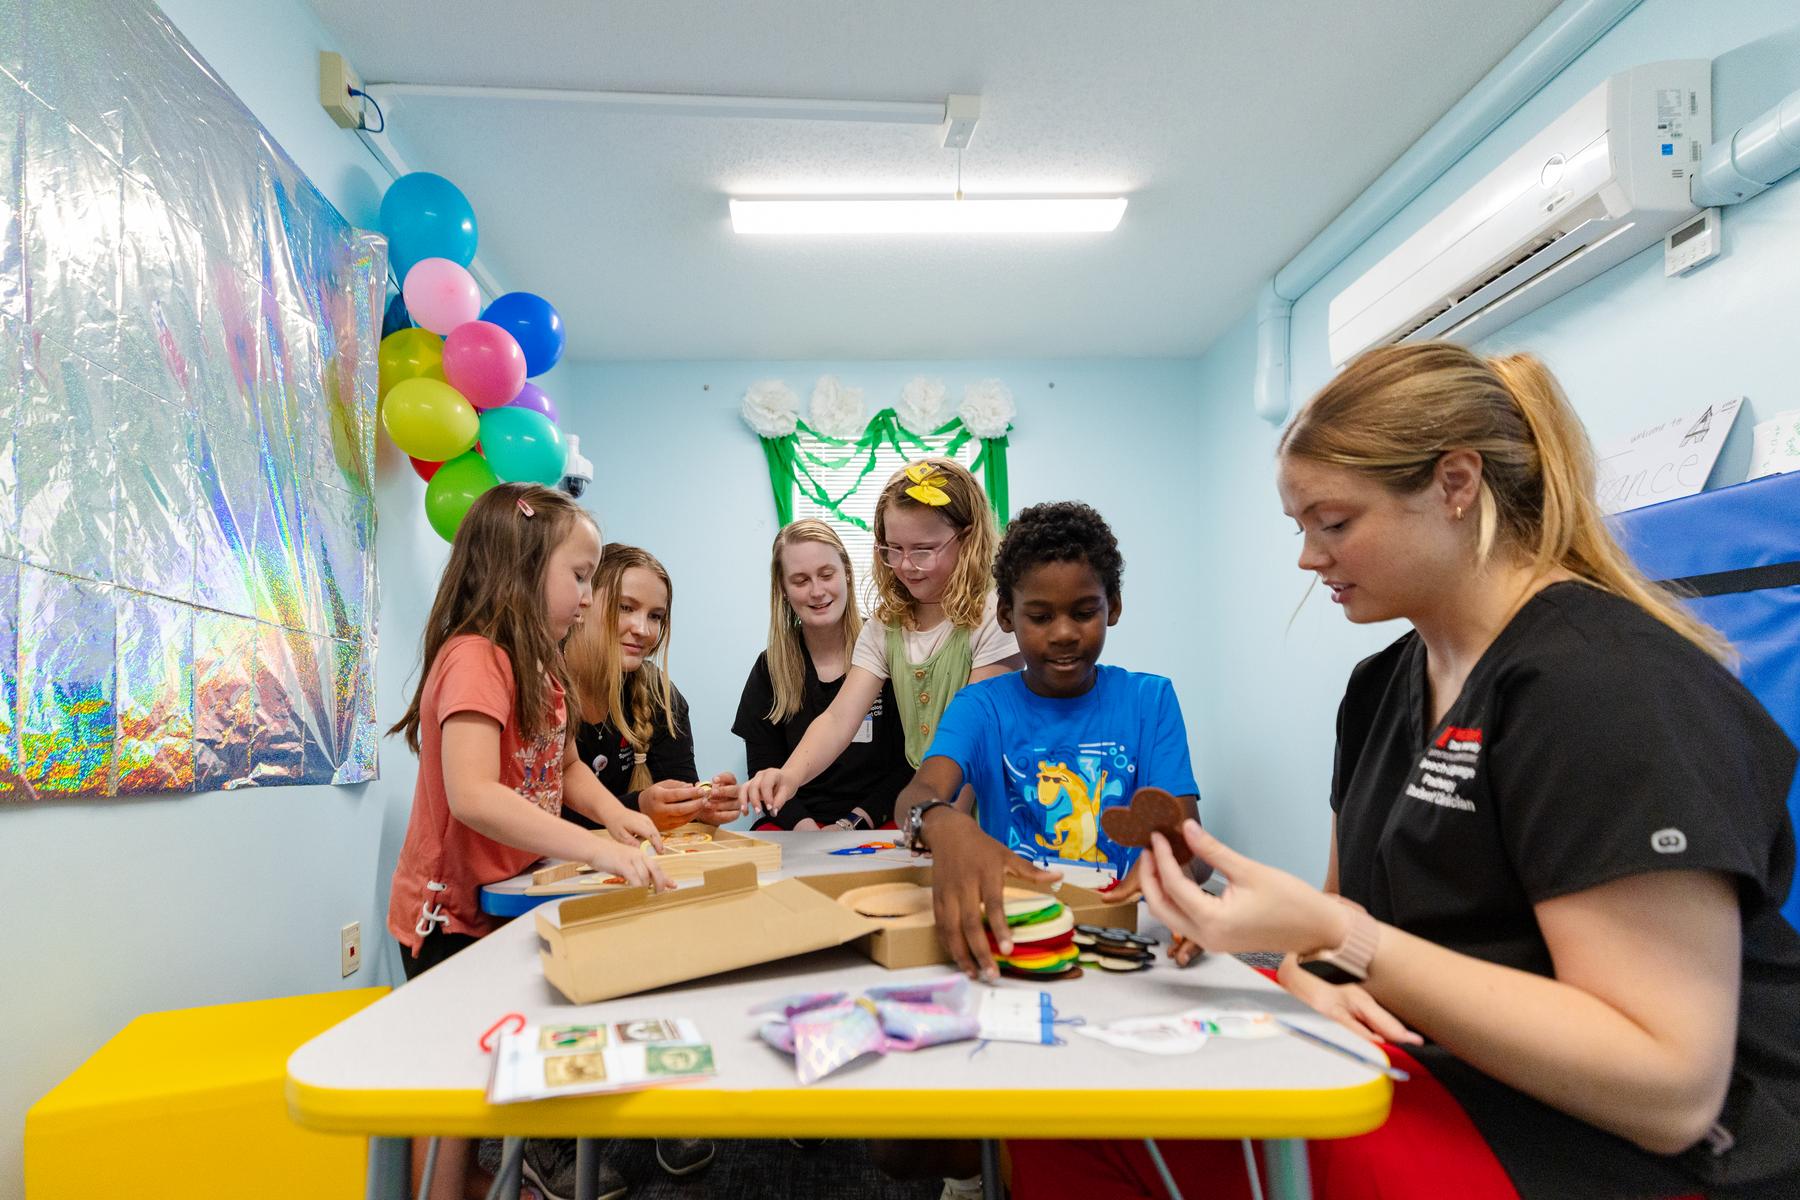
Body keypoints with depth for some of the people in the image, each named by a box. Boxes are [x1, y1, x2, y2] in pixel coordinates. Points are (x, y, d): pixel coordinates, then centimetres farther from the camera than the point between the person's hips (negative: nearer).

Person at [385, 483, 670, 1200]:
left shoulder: (541, 667, 5)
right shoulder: (475, 658, -24)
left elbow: (563, 766, 13)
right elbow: (473, 797, -36)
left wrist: (612, 813, -6)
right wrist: (594, 848, -41)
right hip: (453, 915, -9)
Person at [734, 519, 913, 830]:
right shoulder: (769, 668, 9)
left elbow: (909, 766, -1)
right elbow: (764, 771, 6)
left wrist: (852, 825, -13)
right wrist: (805, 827, -13)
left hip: (878, 824, -2)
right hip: (794, 825, 3)